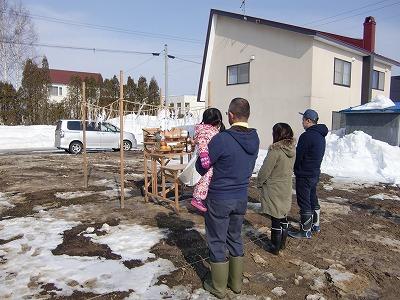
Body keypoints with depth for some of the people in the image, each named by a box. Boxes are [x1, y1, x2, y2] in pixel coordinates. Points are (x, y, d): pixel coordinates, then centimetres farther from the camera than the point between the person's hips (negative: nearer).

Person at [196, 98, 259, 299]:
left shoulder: (222, 139, -25)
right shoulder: (255, 139, -3)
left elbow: (201, 167, -13)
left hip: (219, 199, -6)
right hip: (241, 197, 6)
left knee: (217, 242, 11)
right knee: (236, 238, 21)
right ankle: (236, 282, 35)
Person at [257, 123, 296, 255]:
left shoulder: (276, 150, -24)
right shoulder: (292, 149, -1)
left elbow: (265, 171, -18)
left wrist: (259, 183, -1)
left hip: (274, 191, -7)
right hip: (286, 189, 7)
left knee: (275, 219, 5)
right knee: (283, 217, 19)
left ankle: (275, 247, 18)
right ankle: (282, 243, 34)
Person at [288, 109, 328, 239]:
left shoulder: (306, 136, -22)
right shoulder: (321, 136, 9)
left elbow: (298, 156, -18)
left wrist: (295, 169, 0)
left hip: (304, 175, -9)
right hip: (315, 173, 10)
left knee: (304, 203, 0)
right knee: (313, 199, 21)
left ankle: (305, 231, 9)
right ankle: (315, 225, 34)